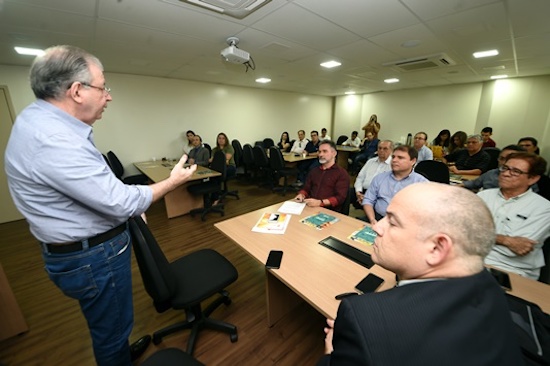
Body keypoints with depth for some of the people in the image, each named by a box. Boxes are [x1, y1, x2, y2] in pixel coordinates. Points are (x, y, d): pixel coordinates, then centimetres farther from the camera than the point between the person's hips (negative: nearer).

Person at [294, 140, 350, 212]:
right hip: (311, 207, 5)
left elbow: (340, 197, -10)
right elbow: (306, 189, 20)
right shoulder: (314, 171, 19)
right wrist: (301, 195, -3)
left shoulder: (342, 173, 0)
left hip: (330, 211, -5)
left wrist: (320, 202, -23)